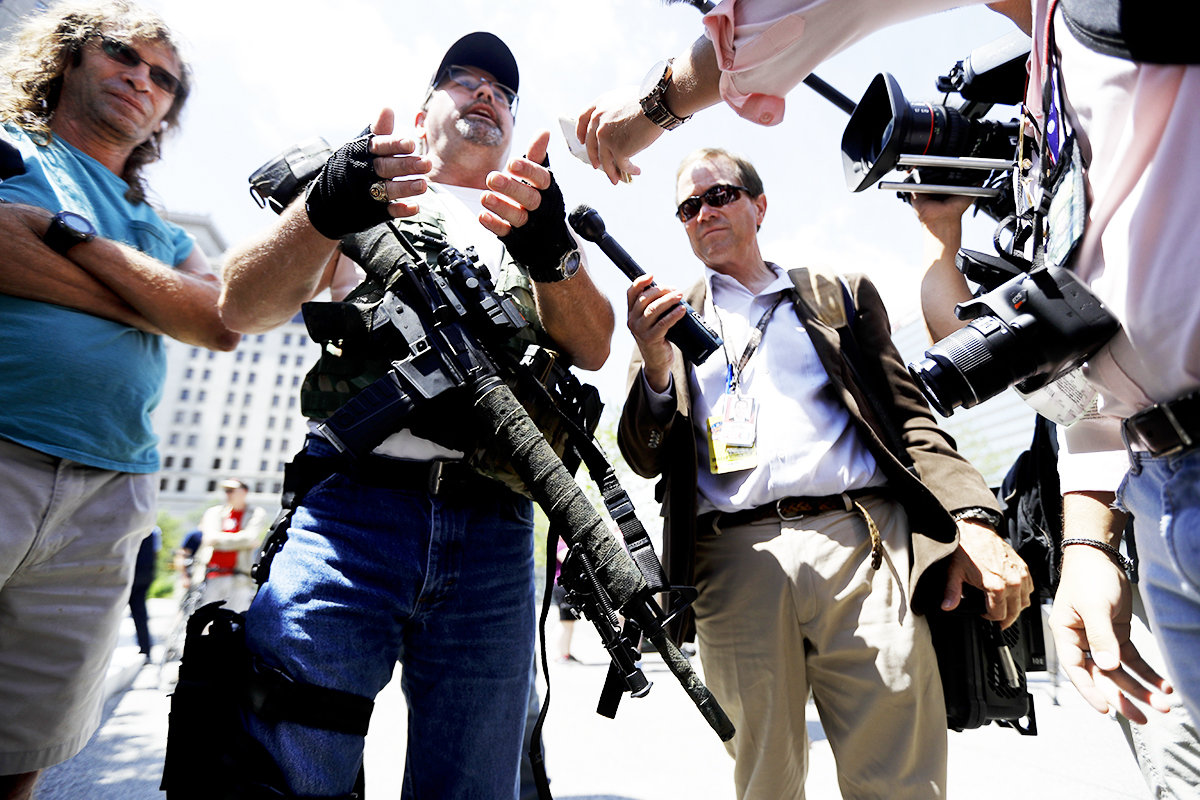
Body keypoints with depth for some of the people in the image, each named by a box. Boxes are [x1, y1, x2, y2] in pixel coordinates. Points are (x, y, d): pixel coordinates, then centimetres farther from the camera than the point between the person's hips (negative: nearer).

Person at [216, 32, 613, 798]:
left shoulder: (538, 218, 20)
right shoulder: (365, 186, 16)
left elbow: (592, 348, 3)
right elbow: (243, 309, 3)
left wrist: (549, 249, -17)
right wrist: (327, 209, -16)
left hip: (494, 540, 2)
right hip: (350, 512, -1)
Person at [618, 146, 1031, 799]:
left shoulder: (843, 295, 18)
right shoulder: (668, 319, 16)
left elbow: (909, 420, 11)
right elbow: (645, 461, 8)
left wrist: (974, 522, -5)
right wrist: (655, 368, -11)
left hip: (861, 547, 0)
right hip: (735, 564, 1)